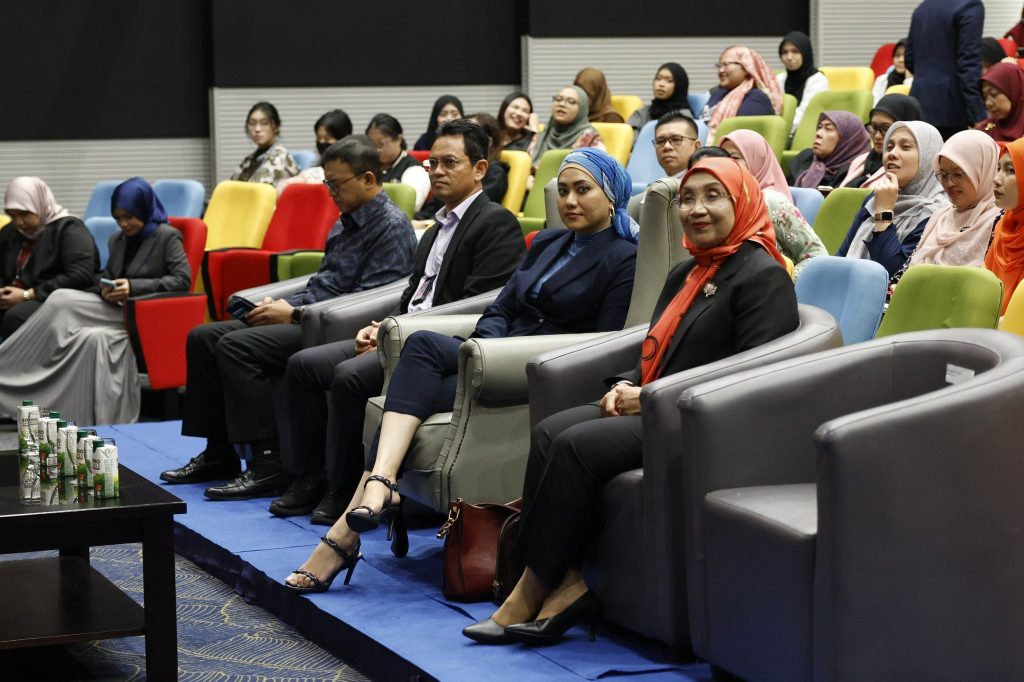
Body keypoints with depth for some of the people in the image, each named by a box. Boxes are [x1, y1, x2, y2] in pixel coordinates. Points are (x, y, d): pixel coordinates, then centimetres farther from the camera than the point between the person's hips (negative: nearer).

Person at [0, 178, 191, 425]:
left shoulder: (167, 237, -2)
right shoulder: (118, 240, 19)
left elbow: (183, 280, -10)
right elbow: (106, 276, 24)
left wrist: (133, 287, -18)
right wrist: (105, 289, -3)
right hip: (118, 311, 6)